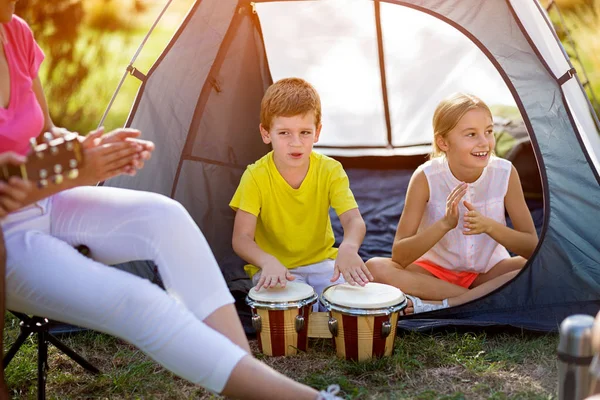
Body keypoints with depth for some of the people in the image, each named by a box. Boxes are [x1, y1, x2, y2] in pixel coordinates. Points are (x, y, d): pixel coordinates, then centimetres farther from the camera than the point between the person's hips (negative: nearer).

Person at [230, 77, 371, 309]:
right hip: (273, 269, -2)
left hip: (321, 262, 2)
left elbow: (353, 220, -24)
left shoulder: (330, 171, -11)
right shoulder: (256, 177, -17)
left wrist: (349, 247, -49)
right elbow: (241, 238, -23)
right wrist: (267, 261, -46)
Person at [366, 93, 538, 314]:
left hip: (489, 270, 1)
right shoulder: (426, 177, -19)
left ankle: (436, 306, -26)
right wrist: (444, 224, -38)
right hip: (435, 270, -1)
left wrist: (489, 226, -30)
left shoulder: (505, 173, -15)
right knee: (375, 267, -28)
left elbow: (532, 247, -12)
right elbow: (399, 256, -23)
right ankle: (481, 300, -23)